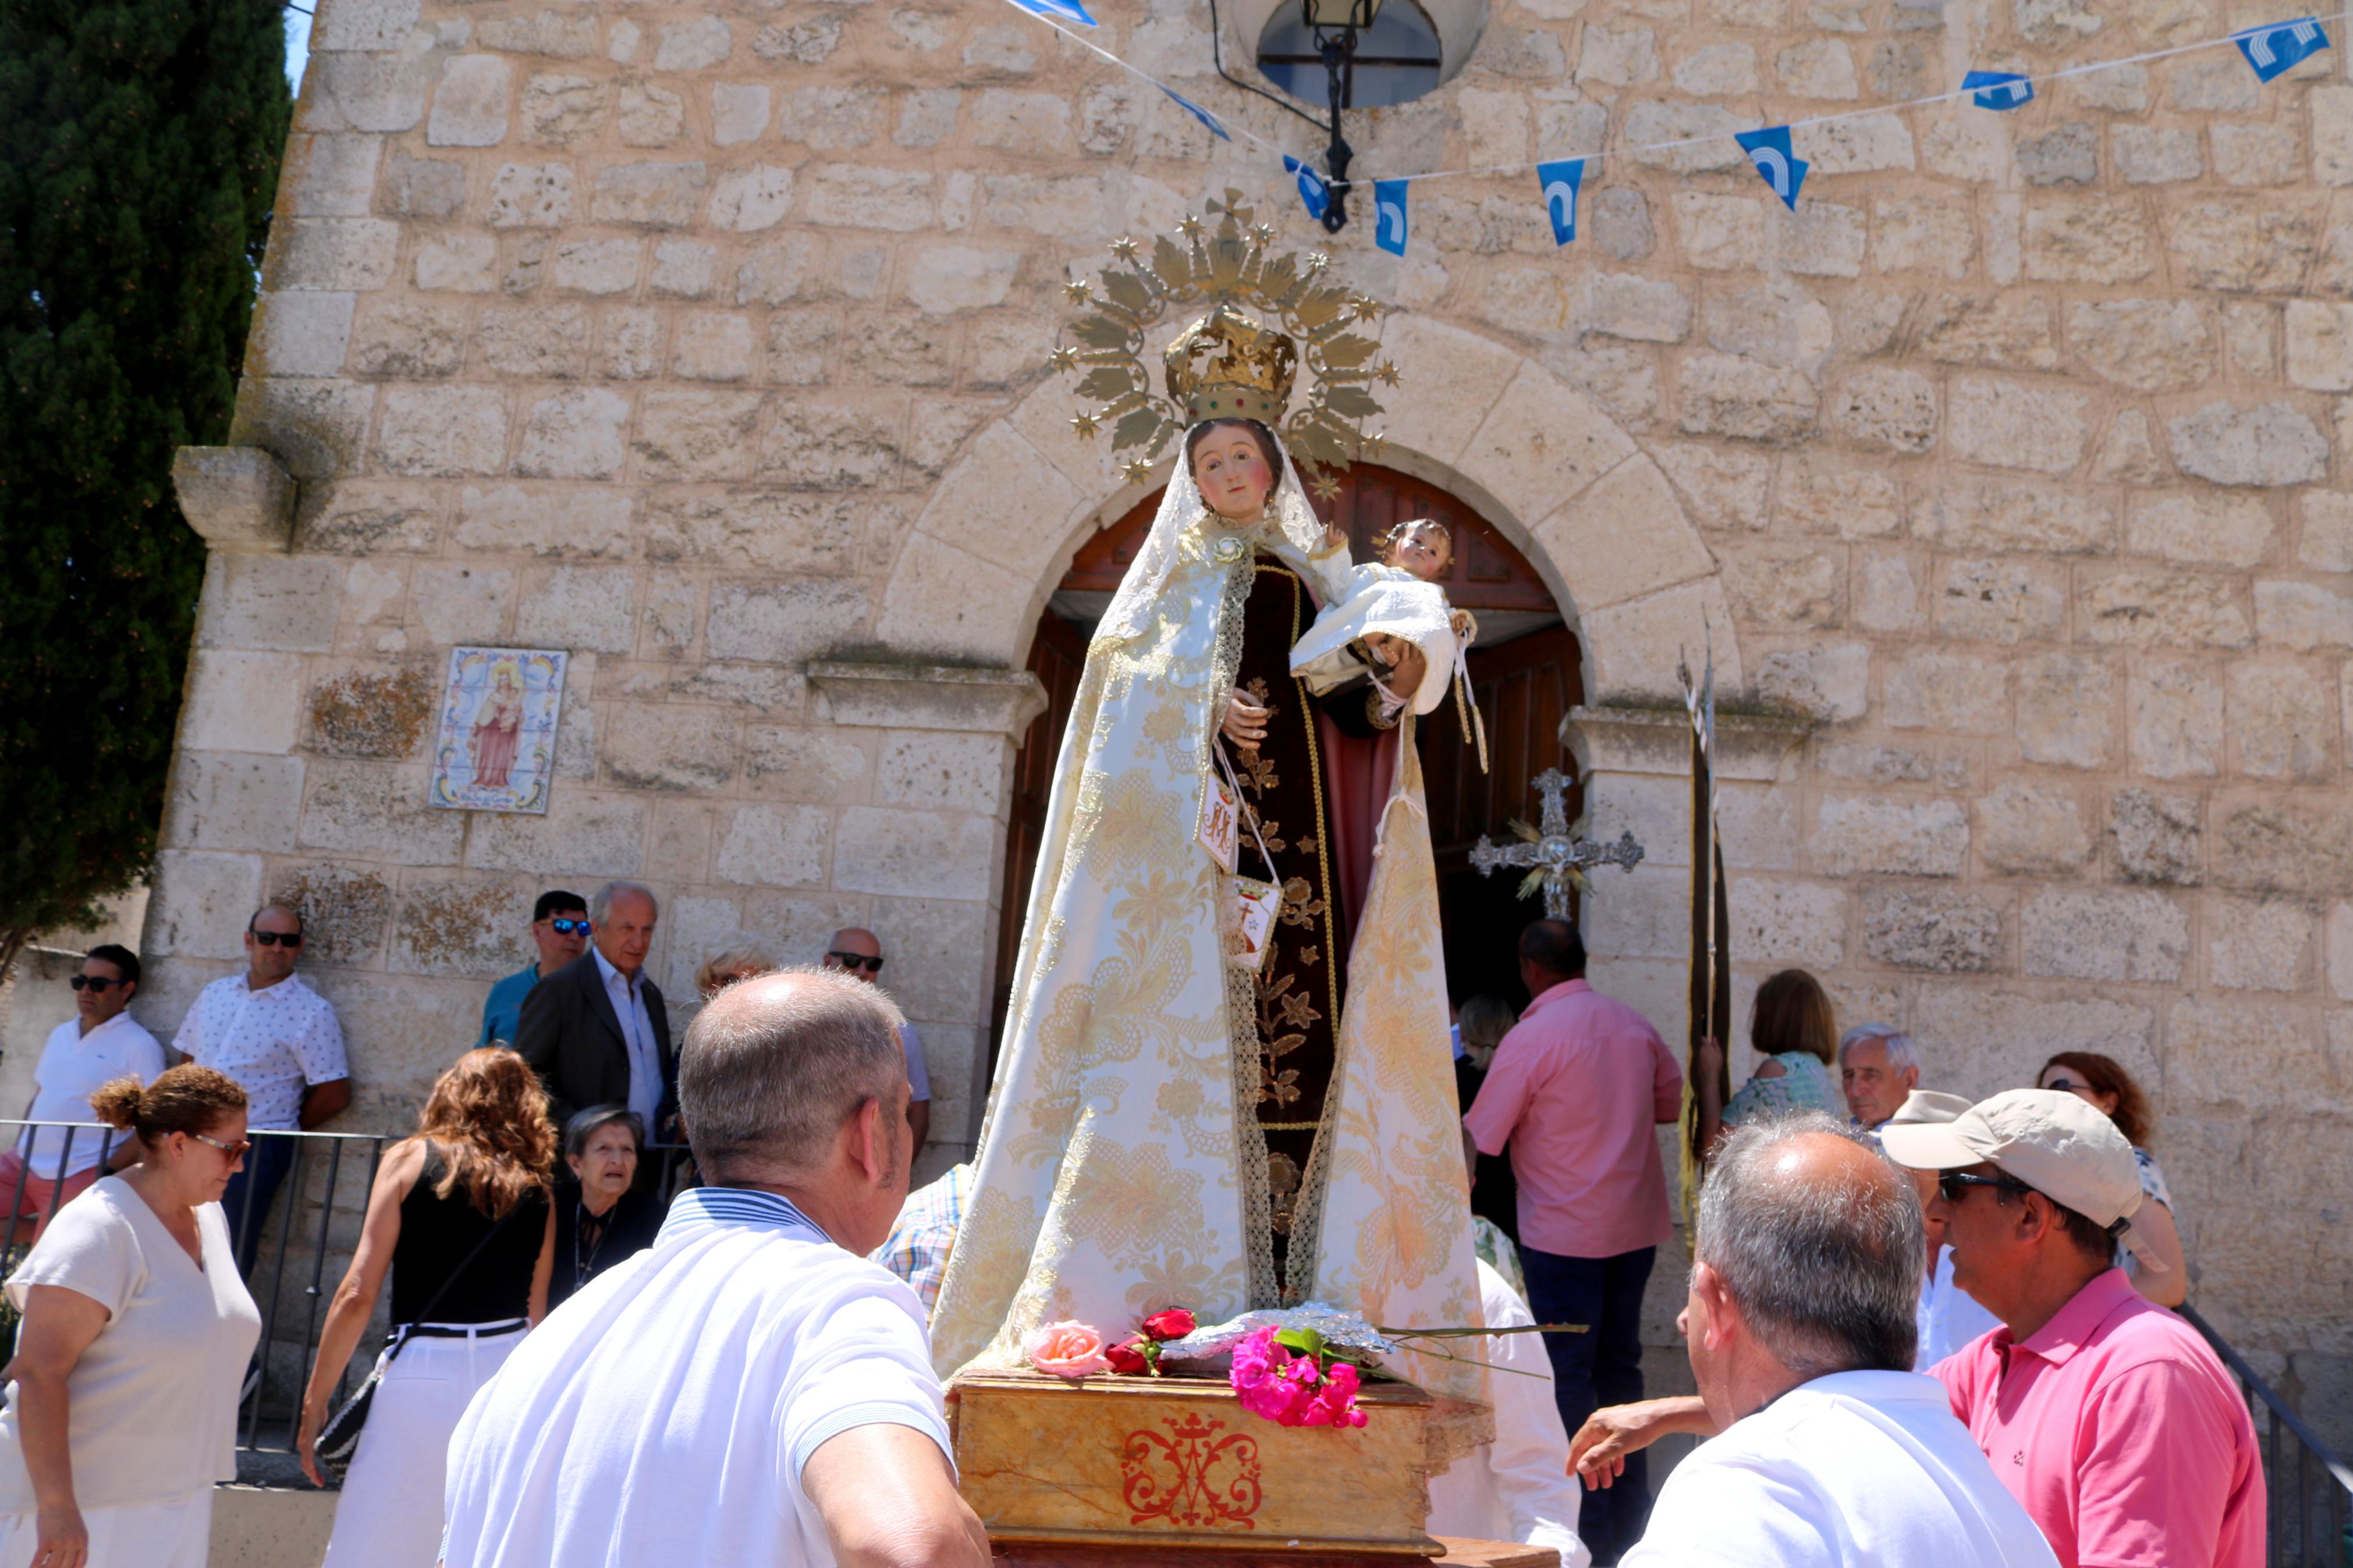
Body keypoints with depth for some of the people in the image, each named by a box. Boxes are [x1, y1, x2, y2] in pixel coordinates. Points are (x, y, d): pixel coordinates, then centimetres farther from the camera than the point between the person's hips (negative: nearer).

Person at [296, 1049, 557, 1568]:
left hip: (422, 1374, -3)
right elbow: (536, 1312, 8)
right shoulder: (537, 1189, 9)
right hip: (511, 1374, 3)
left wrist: (315, 1401, 4)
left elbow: (358, 1295, -3)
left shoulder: (410, 1159, 3)